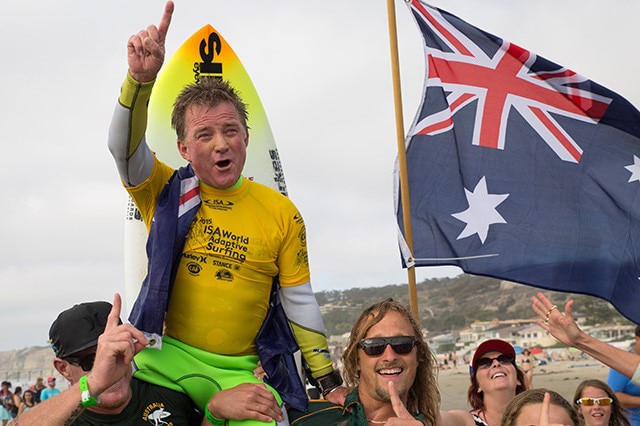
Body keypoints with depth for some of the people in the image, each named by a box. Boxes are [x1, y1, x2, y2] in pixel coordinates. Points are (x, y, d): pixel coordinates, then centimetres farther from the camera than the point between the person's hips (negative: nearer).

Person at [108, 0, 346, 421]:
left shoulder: (281, 213, 2)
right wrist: (141, 78, -35)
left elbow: (301, 303, 5)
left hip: (241, 370, 1)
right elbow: (124, 146, -17)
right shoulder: (167, 193, 2)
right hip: (169, 359, 0)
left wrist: (331, 383, 3)